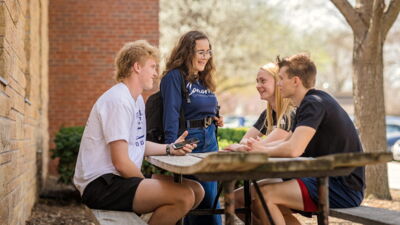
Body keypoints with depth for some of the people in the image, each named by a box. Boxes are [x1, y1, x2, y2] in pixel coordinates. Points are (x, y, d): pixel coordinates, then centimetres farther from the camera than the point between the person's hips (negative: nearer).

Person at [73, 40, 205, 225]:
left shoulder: (137, 99, 17)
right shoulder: (118, 100, -15)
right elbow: (121, 162, -19)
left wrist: (170, 149, 13)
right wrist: (147, 185, -6)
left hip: (121, 179, 10)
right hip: (101, 184, -10)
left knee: (196, 191, 3)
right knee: (183, 196, -25)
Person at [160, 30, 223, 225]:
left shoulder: (204, 80, 16)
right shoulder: (174, 77, -9)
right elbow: (171, 114, -19)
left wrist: (216, 120, 4)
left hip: (210, 140, 8)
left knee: (209, 198, 11)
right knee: (206, 201, -7)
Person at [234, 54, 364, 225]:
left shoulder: (314, 104, -16)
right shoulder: (312, 102, 16)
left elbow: (293, 150, -27)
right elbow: (287, 142, 24)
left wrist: (263, 150, -7)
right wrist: (251, 147, 10)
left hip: (343, 188, -10)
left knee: (265, 195, -17)